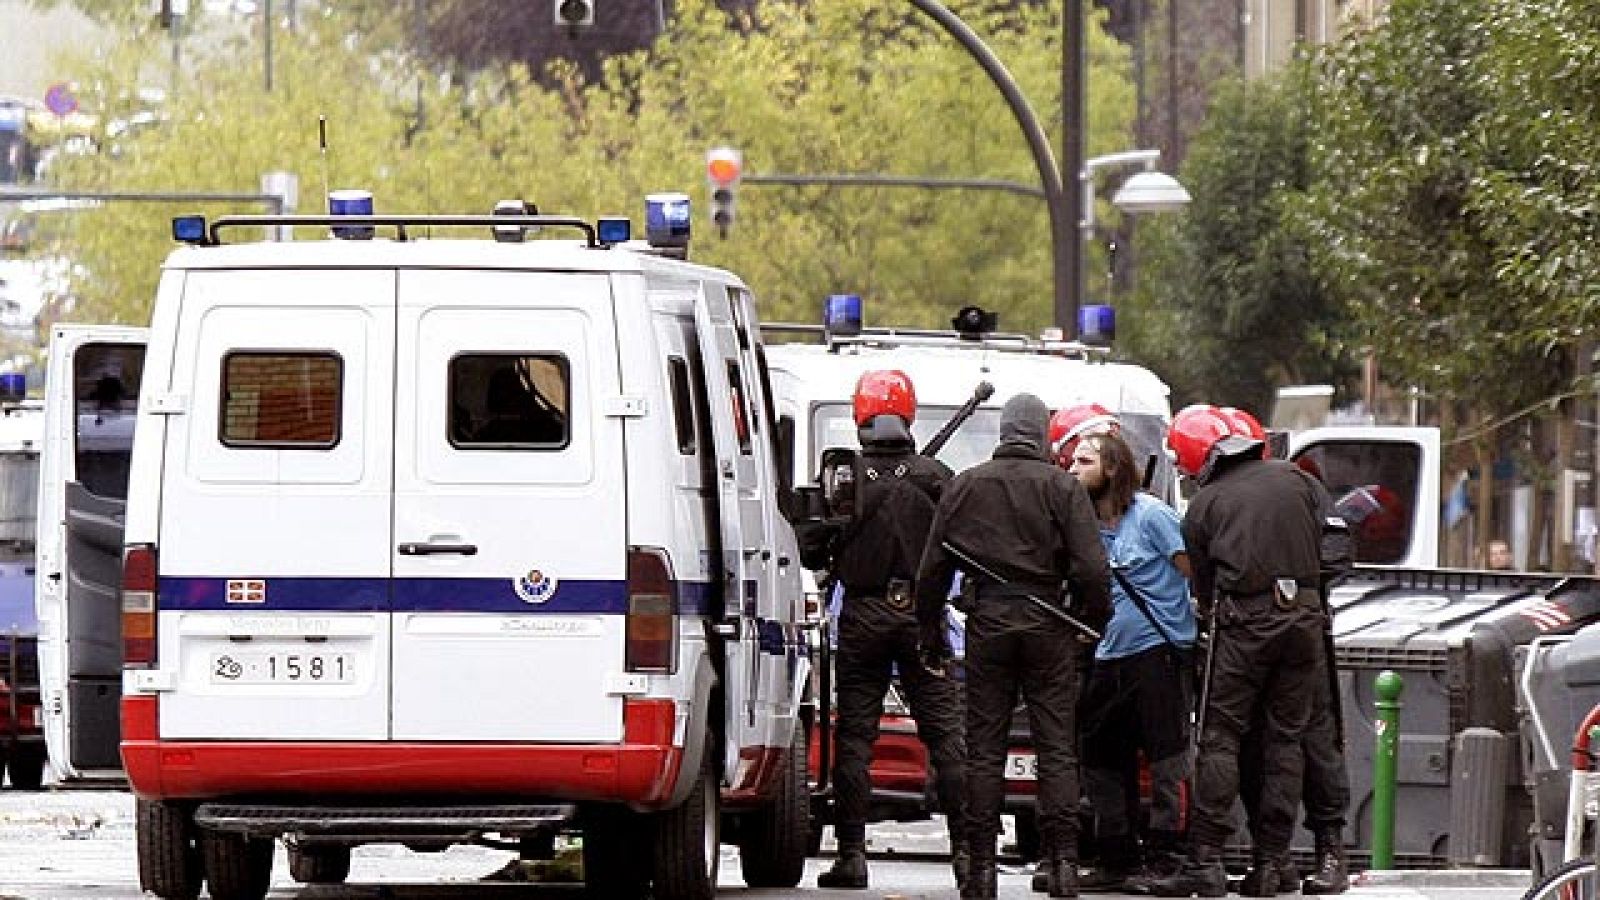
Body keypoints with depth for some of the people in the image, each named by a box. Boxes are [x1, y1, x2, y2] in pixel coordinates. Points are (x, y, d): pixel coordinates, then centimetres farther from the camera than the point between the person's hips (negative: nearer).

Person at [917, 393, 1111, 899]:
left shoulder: (965, 486, 4)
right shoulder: (1062, 487, -3)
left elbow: (933, 567, 6)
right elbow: (1092, 567, -8)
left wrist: (930, 626, 18)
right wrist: (1095, 620, 7)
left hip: (988, 622, 1)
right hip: (1047, 627, -1)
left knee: (984, 749, 5)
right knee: (1057, 749, 2)